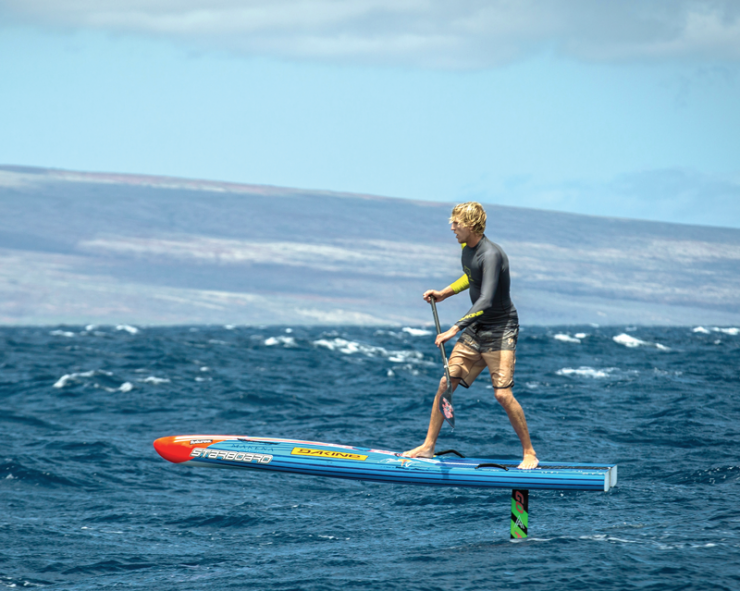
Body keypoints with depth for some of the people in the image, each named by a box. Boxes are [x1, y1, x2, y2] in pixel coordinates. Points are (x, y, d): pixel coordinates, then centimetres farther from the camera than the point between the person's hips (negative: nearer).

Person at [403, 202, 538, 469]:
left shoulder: (491, 255, -24)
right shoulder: (467, 248, 5)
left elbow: (485, 301, -33)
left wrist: (454, 329, -38)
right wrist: (444, 293, 16)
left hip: (500, 332, -8)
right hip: (475, 330, 8)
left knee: (503, 393, -15)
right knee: (446, 383, 3)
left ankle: (529, 452, -1)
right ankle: (428, 446, 12)